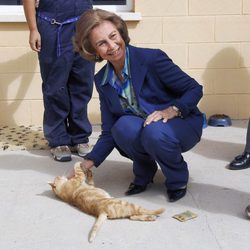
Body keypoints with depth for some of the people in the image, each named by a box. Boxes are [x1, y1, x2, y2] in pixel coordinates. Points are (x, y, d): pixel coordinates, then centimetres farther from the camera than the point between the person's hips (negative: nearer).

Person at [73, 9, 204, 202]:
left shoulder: (152, 58, -19)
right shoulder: (102, 80, -3)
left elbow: (195, 89, -12)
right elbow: (109, 133, 0)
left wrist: (172, 110, -30)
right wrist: (88, 163, -13)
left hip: (181, 125, -3)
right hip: (141, 133, 4)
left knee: (154, 132, -37)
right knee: (123, 126, -30)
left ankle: (178, 179, -5)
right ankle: (144, 173, 0)